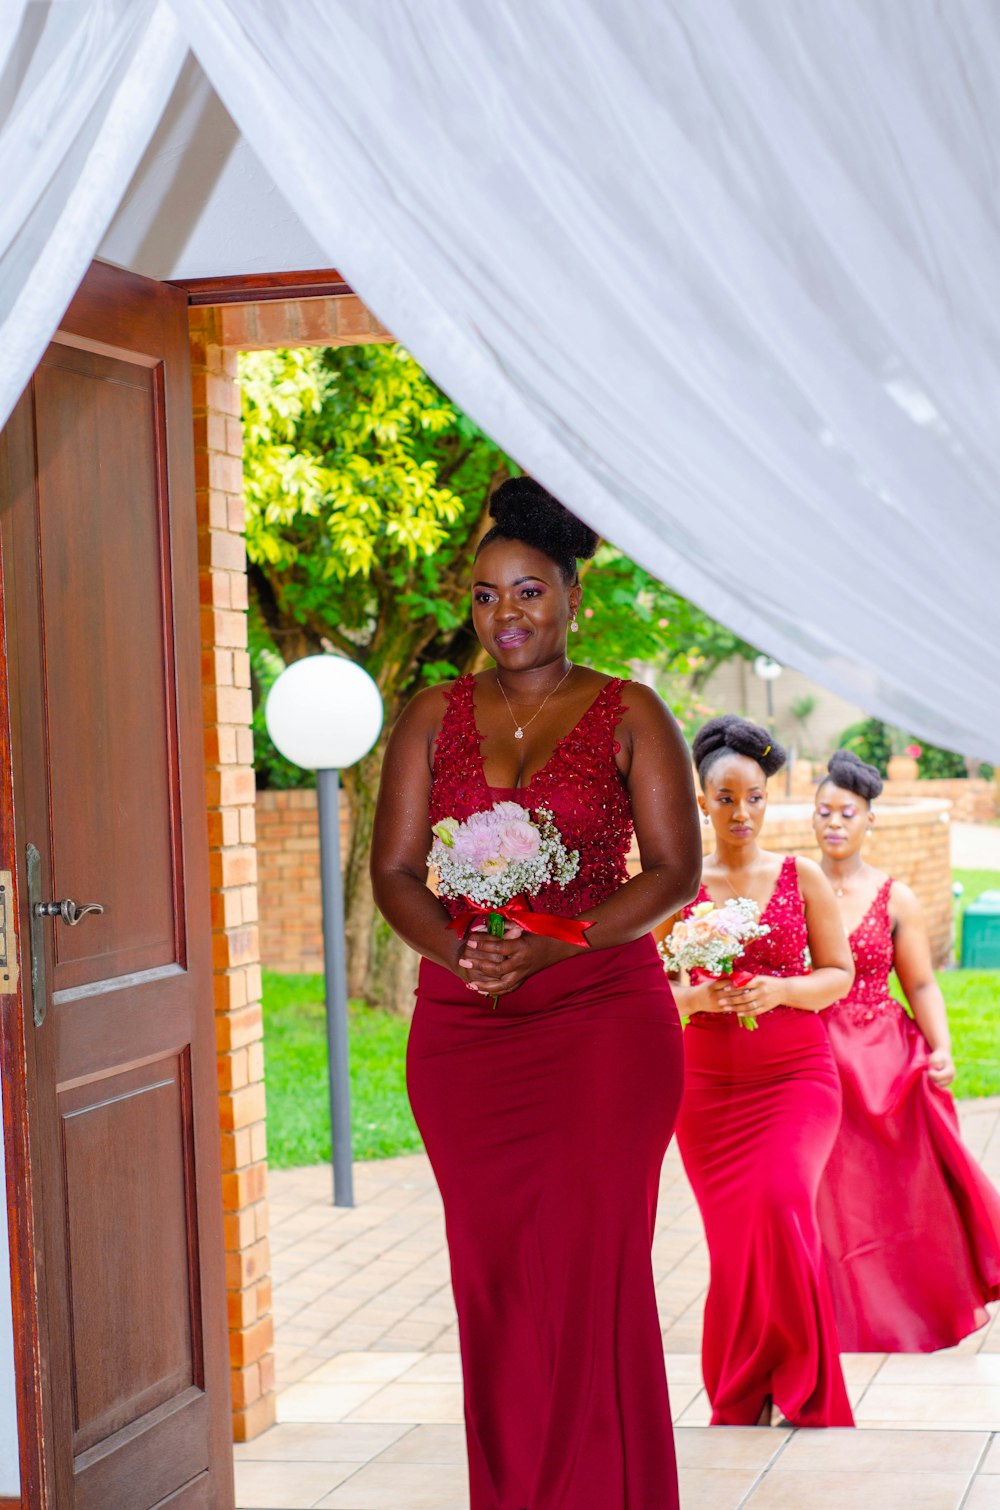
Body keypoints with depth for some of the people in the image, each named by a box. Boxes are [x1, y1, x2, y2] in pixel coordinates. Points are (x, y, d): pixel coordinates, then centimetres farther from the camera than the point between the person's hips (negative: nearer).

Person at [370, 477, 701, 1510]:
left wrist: (552, 947, -15)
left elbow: (676, 870, -2)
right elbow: (393, 868, 7)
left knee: (595, 1266, -4)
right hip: (462, 1028, 3)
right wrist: (454, 949, -13)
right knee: (493, 1270, 4)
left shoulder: (629, 716, 3)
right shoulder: (433, 718, 10)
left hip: (603, 1016, -3)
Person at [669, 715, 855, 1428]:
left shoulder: (802, 876, 2)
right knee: (733, 1235, 1)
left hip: (796, 1076, -1)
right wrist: (698, 998, -14)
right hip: (708, 1085, 1)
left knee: (780, 1205, -21)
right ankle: (739, 1402, 16)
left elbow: (839, 975, 3)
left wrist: (777, 991, -14)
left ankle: (799, 1387, -5)